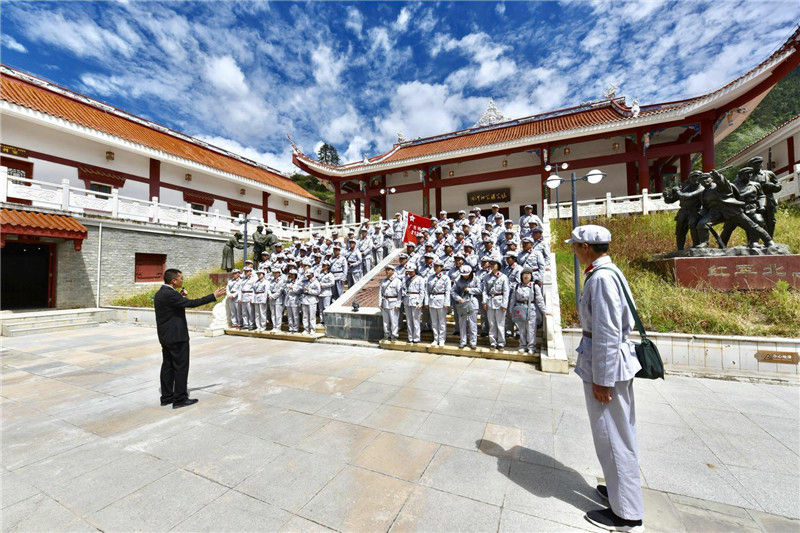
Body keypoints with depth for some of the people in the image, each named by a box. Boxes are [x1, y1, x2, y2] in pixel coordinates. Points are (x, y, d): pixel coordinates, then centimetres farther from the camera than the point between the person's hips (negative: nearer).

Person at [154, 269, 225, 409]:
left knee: (168, 366, 16)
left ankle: (167, 397, 25)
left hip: (165, 337, 10)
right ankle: (180, 399, 5)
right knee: (181, 367, -1)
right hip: (176, 336, -10)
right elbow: (191, 303, -24)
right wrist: (213, 296, -21)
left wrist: (181, 299, 9)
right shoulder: (170, 294, -20)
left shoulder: (159, 293, 11)